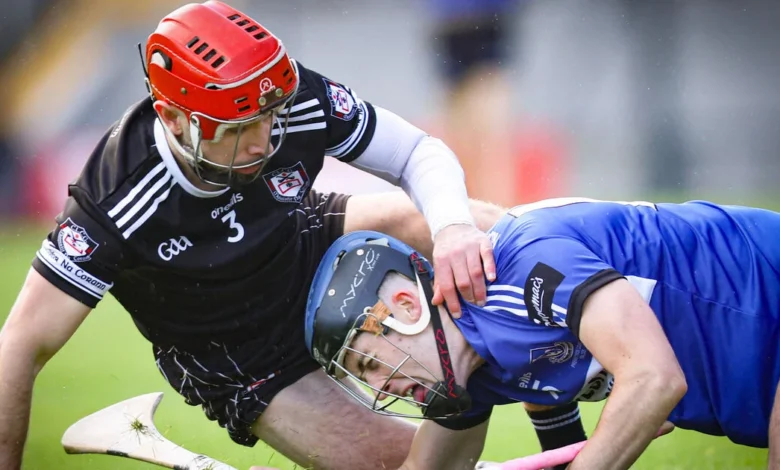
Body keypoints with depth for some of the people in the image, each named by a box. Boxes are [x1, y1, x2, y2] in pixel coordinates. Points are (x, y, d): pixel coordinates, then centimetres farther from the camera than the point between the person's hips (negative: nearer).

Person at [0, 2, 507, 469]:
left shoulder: (296, 102, -29)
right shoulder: (117, 205, -37)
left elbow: (421, 151, -19)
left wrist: (454, 227, -41)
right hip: (239, 366, -4)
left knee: (479, 229, -17)